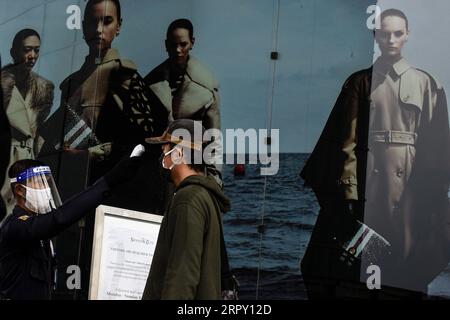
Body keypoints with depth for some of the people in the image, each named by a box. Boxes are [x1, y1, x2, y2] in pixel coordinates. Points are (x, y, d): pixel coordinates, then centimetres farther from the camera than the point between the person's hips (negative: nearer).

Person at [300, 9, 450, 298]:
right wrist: (349, 185, -10)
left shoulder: (425, 83, 7)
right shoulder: (360, 82, 7)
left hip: (406, 179, 0)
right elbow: (347, 138, 1)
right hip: (366, 176, 0)